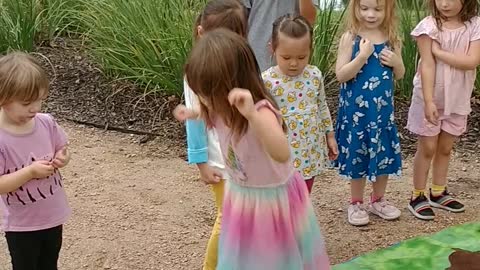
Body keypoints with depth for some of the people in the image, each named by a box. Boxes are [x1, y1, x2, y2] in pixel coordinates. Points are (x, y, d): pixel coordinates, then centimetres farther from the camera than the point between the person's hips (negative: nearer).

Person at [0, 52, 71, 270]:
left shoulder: (46, 123, -9)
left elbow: (62, 150, 8)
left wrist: (62, 159, -15)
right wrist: (30, 172, -31)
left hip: (53, 216, 5)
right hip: (21, 225, -4)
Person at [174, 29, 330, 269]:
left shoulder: (261, 110, -35)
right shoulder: (223, 108, -12)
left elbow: (282, 154, -54)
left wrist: (252, 114, -64)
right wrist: (194, 113, 7)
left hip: (273, 198, -6)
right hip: (241, 197, 6)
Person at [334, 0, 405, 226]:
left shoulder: (391, 39, 3)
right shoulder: (350, 38, -9)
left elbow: (400, 75, 11)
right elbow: (341, 75, -14)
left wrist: (395, 62, -10)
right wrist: (363, 55, -24)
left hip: (383, 109, 4)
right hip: (356, 109, -4)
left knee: (383, 154, 12)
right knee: (357, 154, 6)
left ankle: (377, 200, 32)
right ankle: (356, 204, 23)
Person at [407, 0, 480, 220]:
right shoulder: (429, 26, -14)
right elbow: (427, 65, -18)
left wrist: (439, 51, -22)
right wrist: (429, 101, -22)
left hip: (457, 100, 3)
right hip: (430, 98, -3)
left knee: (445, 148, 15)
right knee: (427, 148, 4)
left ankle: (438, 193, 30)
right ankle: (418, 196, 15)